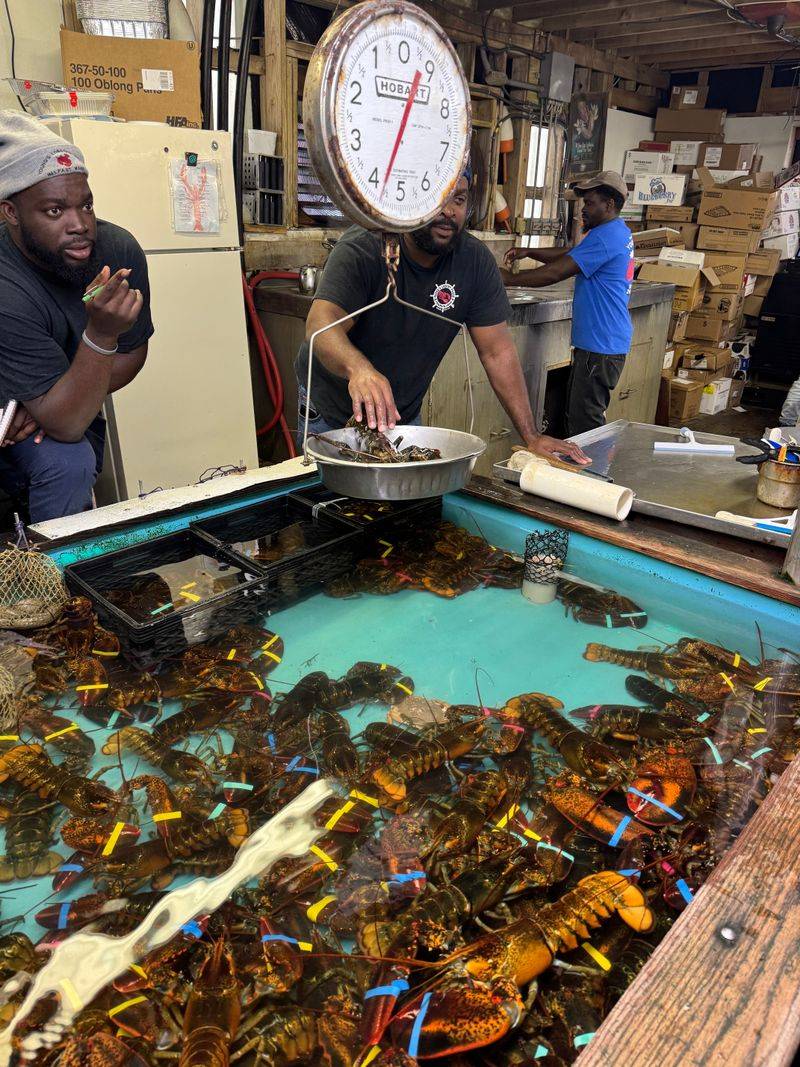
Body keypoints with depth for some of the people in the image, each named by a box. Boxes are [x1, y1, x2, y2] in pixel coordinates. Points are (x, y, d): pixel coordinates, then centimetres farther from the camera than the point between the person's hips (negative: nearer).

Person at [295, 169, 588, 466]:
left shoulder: (475, 260, -11)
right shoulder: (363, 249, -23)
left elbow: (497, 352, -10)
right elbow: (321, 323, -37)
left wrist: (531, 436, -16)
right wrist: (359, 369, -61)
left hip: (404, 415, 3)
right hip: (330, 416, -3)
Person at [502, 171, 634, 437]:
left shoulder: (604, 237, -17)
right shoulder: (619, 233, 17)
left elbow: (555, 272, -18)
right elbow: (570, 255, 22)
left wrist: (509, 278, -8)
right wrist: (528, 252, 10)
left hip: (600, 347, -11)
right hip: (600, 342, 11)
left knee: (585, 422, -7)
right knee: (576, 415, 15)